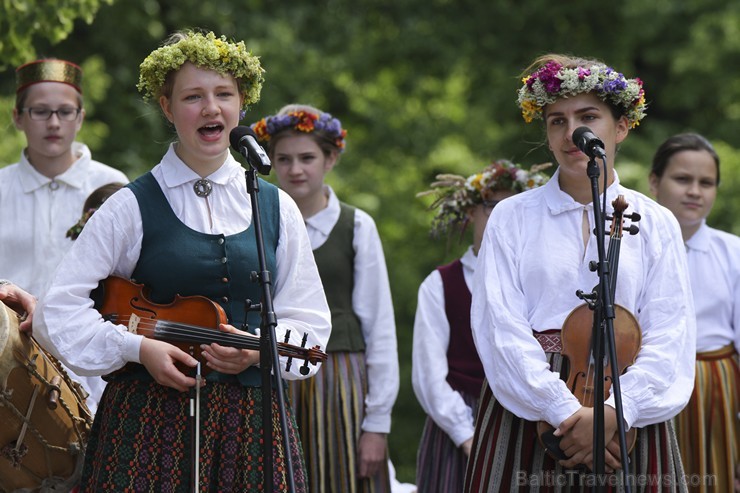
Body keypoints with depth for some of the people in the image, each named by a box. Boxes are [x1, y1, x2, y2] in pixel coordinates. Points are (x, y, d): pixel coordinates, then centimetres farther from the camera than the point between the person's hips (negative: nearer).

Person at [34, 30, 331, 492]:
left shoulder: (276, 208, 8)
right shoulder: (131, 207, -1)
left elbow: (308, 320, 10)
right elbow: (60, 309, -3)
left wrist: (260, 349, -10)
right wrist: (136, 347, -15)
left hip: (254, 423, 2)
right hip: (152, 417, -2)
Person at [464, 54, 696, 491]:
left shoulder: (655, 223, 7)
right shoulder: (512, 217, 5)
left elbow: (669, 336, -1)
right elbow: (501, 327, -5)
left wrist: (613, 411, -16)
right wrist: (565, 411, -16)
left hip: (629, 416, 1)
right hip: (527, 407, 0)